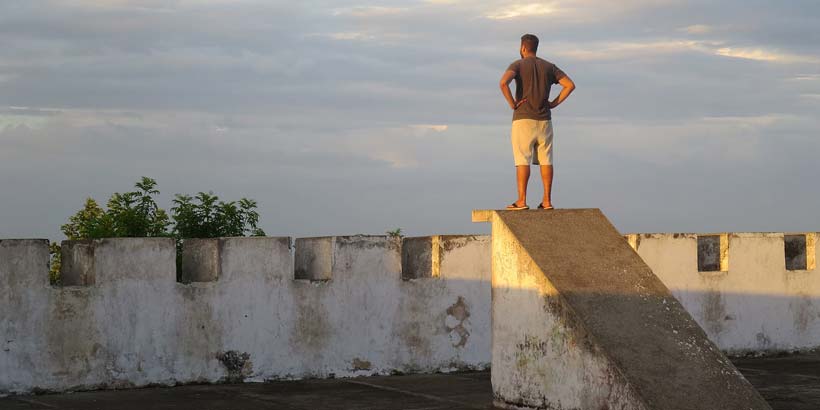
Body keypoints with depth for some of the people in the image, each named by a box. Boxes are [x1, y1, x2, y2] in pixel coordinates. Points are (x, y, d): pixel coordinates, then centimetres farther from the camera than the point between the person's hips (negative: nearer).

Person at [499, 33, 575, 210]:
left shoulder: (518, 65, -3)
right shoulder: (549, 66, 10)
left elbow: (503, 82, -23)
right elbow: (570, 85, 2)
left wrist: (512, 103, -12)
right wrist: (553, 103, 4)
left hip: (523, 118, -4)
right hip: (544, 119, 4)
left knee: (523, 160, -3)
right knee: (545, 160, 5)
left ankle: (521, 201, -6)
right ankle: (547, 200, 4)